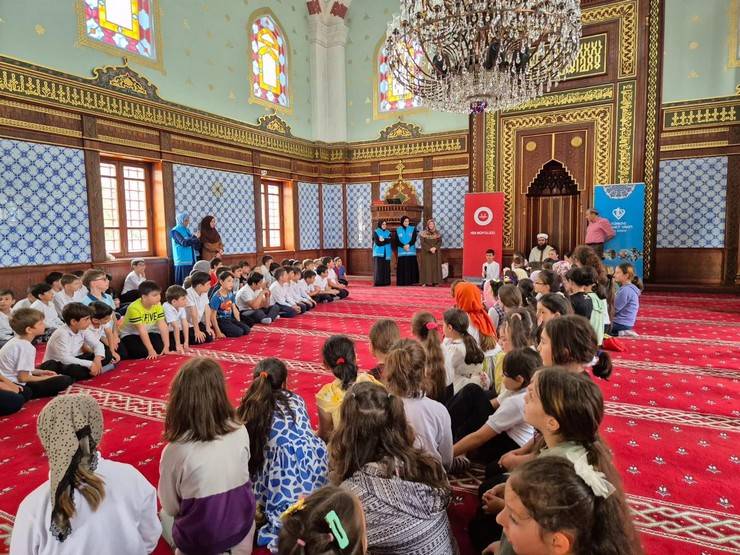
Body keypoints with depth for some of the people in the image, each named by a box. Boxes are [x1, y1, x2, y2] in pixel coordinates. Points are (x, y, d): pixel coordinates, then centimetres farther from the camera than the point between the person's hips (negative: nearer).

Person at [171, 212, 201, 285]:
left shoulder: (187, 230, 15)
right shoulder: (175, 231, -5)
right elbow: (184, 242, -20)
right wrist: (195, 238, -14)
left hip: (191, 260, 7)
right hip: (182, 262, -7)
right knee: (184, 283, -6)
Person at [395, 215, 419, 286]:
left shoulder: (413, 228, 10)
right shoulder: (398, 230, 11)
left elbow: (414, 239, -2)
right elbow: (397, 241, 1)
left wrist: (408, 245, -20)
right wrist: (403, 246, -16)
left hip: (411, 251, 0)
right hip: (401, 252, 0)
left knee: (411, 267, -6)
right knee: (402, 267, -5)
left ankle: (411, 281, -4)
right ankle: (402, 282, -4)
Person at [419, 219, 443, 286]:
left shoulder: (437, 233, 8)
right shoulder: (423, 233, 1)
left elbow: (440, 242, 1)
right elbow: (422, 243, -6)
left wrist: (435, 248, -15)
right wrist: (429, 249, -16)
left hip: (436, 253, 2)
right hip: (426, 252, -2)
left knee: (435, 266, -1)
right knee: (426, 266, -6)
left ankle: (435, 281, 0)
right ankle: (425, 282, -6)